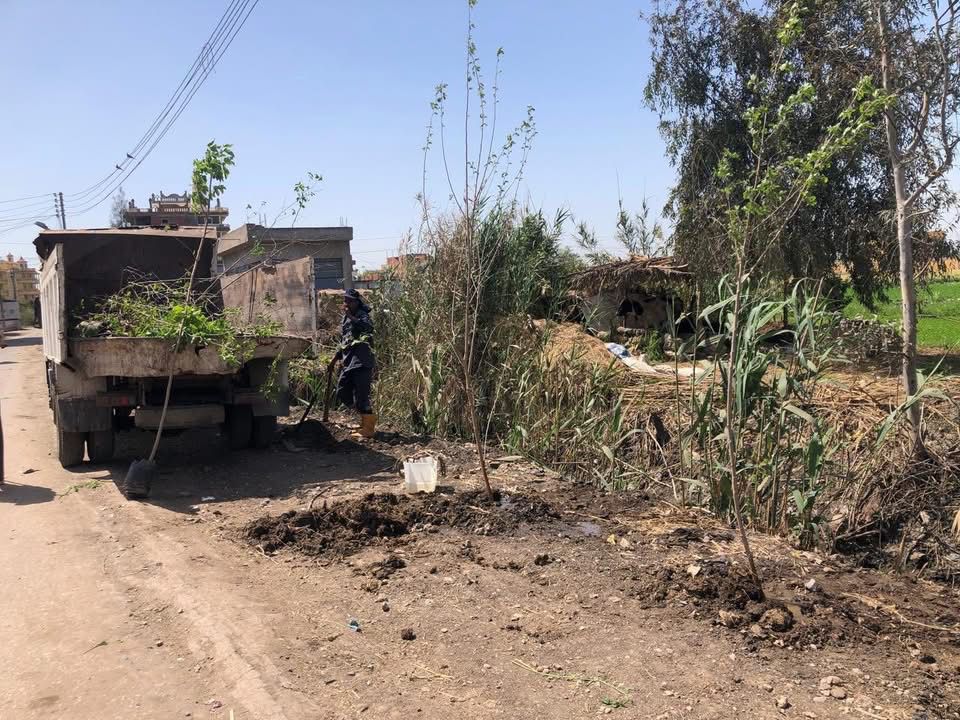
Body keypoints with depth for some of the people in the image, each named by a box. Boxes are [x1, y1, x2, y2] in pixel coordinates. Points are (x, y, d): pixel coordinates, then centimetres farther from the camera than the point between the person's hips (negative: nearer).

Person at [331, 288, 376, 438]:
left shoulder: (362, 316, -7)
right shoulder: (345, 319, 18)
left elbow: (368, 326, -32)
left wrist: (350, 315, -28)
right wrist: (336, 357, 28)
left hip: (362, 362, -9)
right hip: (348, 362, 9)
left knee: (361, 395, -9)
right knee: (342, 394, 13)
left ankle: (368, 428, 4)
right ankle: (368, 417, 26)